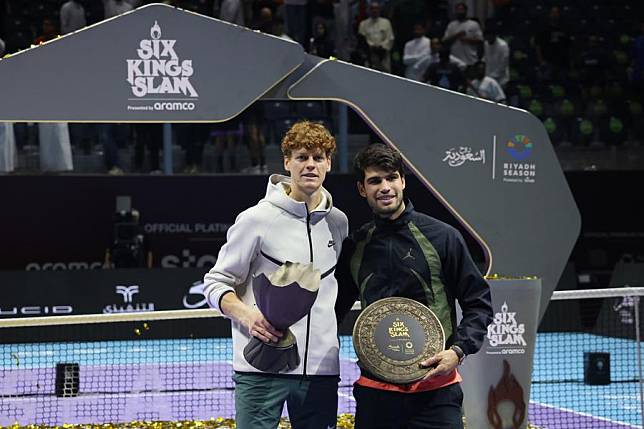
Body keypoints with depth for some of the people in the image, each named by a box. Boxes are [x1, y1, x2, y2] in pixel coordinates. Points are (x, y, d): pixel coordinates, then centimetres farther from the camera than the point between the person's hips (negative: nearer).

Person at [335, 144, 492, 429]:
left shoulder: (442, 237, 0)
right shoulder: (354, 247, 10)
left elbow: (478, 303, 2)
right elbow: (336, 308, 21)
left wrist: (458, 351, -11)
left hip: (435, 390, -3)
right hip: (375, 392, 3)